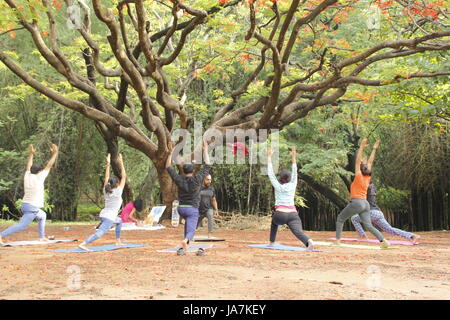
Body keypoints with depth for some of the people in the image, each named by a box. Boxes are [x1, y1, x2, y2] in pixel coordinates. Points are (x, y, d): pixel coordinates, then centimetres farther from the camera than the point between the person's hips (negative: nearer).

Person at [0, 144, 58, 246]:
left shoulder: (27, 176, 4)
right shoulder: (38, 177, -11)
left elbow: (28, 167, 23)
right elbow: (49, 166, -6)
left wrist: (31, 154, 31)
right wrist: (54, 153, 2)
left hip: (25, 205, 9)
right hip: (32, 208, -9)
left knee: (42, 215, 28)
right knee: (21, 225, -11)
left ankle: (42, 237, 28)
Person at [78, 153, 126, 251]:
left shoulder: (106, 191, 7)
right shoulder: (117, 192, -9)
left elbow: (106, 177, 16)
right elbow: (124, 177, -6)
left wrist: (108, 164, 16)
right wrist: (121, 163, -3)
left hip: (103, 214, 9)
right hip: (109, 218, -9)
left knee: (119, 221, 34)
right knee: (99, 233, -19)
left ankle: (118, 241, 35)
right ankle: (83, 244, -37)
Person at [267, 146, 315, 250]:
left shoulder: (278, 186, 7)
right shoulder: (292, 185, 13)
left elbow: (270, 173, 12)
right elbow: (294, 174, 25)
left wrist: (269, 157, 17)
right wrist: (293, 158, 27)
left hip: (281, 215, -1)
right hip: (293, 215, 1)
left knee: (274, 221, 34)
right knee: (298, 232, -19)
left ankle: (272, 242, 34)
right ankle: (309, 241, -51)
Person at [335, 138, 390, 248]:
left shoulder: (359, 177, -3)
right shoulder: (367, 178, 12)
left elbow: (358, 161, -5)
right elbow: (369, 163, 19)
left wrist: (362, 147, -7)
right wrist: (374, 149, 23)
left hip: (356, 202, -6)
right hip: (365, 204, 6)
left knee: (340, 219, 8)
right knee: (369, 225, -1)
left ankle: (337, 240, 2)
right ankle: (383, 240, -18)